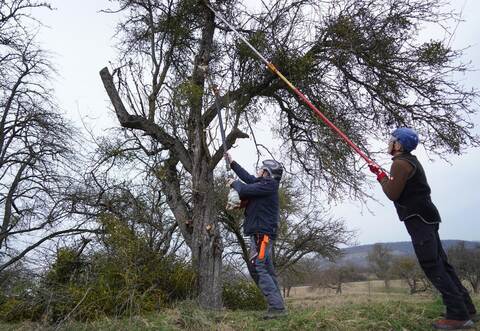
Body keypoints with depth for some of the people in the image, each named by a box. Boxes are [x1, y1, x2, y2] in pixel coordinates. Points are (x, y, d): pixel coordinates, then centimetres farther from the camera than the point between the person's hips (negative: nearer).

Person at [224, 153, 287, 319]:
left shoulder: (268, 185, -13)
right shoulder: (267, 184, 15)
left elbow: (244, 190, -19)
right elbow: (248, 178, 25)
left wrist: (234, 183, 3)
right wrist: (232, 162, 30)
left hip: (261, 234, -10)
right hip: (262, 234, 10)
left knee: (258, 270, -12)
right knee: (268, 271, 12)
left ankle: (277, 307, -10)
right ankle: (277, 307, 17)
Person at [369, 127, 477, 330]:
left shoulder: (400, 163, -14)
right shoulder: (409, 160, 19)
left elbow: (393, 193, -17)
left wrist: (382, 178, -2)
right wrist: (381, 173, 21)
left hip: (419, 219, -11)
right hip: (424, 218, 11)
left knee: (432, 266, -9)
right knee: (440, 263, 14)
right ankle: (466, 309, 21)